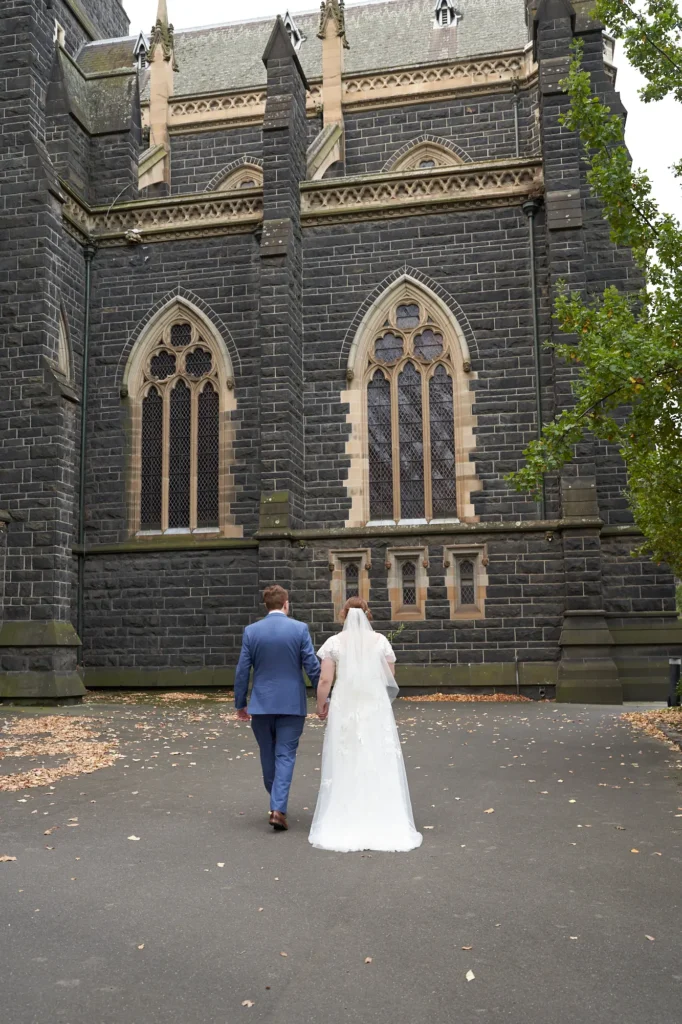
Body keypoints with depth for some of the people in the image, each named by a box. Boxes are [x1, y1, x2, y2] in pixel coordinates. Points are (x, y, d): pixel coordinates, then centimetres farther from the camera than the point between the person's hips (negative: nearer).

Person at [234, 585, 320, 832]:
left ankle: (276, 803, 32)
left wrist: (240, 704, 10)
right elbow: (312, 667, -7)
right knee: (285, 756, 3)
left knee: (268, 755, 17)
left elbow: (242, 671, 0)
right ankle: (278, 809, -8)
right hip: (292, 703, -2)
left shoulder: (251, 631, -2)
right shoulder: (300, 629, -6)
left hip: (261, 704, 2)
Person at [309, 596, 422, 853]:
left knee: (345, 765, 7)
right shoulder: (380, 641, 2)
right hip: (376, 709, 1)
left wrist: (321, 705, 10)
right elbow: (390, 679, 4)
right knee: (379, 765, 7)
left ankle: (343, 827, 11)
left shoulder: (334, 643, -1)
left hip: (344, 709, -1)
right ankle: (383, 825, 11)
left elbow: (325, 680, -5)